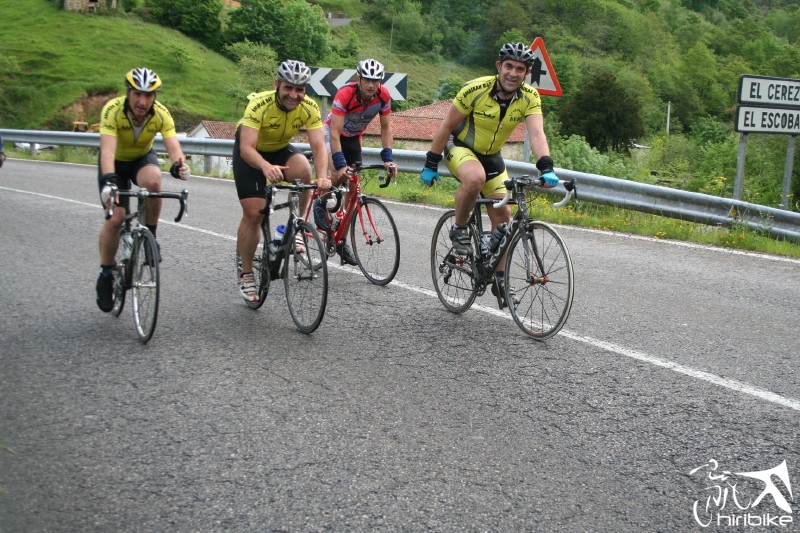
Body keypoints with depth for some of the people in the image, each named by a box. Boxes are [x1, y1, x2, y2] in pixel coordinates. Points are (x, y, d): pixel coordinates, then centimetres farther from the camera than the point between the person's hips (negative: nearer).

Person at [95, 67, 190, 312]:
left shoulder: (161, 114, -27)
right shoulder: (112, 110, -32)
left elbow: (173, 147, -38)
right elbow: (107, 149, -44)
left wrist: (178, 165, -61)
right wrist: (109, 180, -61)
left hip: (143, 158, 1)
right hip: (116, 162, -1)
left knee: (152, 180, -34)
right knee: (115, 217, -14)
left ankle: (150, 236, -12)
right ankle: (106, 274, 6)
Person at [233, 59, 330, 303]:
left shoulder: (309, 108, -24)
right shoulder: (260, 105, -34)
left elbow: (318, 146, -31)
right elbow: (246, 147, -42)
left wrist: (322, 176, -51)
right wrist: (266, 167, -63)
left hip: (281, 149, 3)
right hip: (250, 152, -2)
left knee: (303, 171, -32)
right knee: (253, 214, -9)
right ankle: (246, 275, 9)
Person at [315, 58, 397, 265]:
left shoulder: (383, 95, -23)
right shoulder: (345, 94, -35)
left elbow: (386, 128, -12)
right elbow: (335, 133, -36)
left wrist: (387, 159, -22)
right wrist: (340, 165, -44)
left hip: (354, 137, 5)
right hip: (332, 132, -4)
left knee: (352, 188, 1)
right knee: (339, 175, -31)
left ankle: (342, 240, 12)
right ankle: (321, 204, 1)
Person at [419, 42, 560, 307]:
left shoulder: (530, 97, -16)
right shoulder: (476, 89, -25)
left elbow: (537, 133, -30)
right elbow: (446, 127, -16)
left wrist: (546, 168, -47)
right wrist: (430, 164, -13)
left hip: (491, 155, 5)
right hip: (460, 146, -4)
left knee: (503, 214, 0)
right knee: (475, 178, -38)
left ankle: (499, 278, 12)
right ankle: (458, 229, -12)